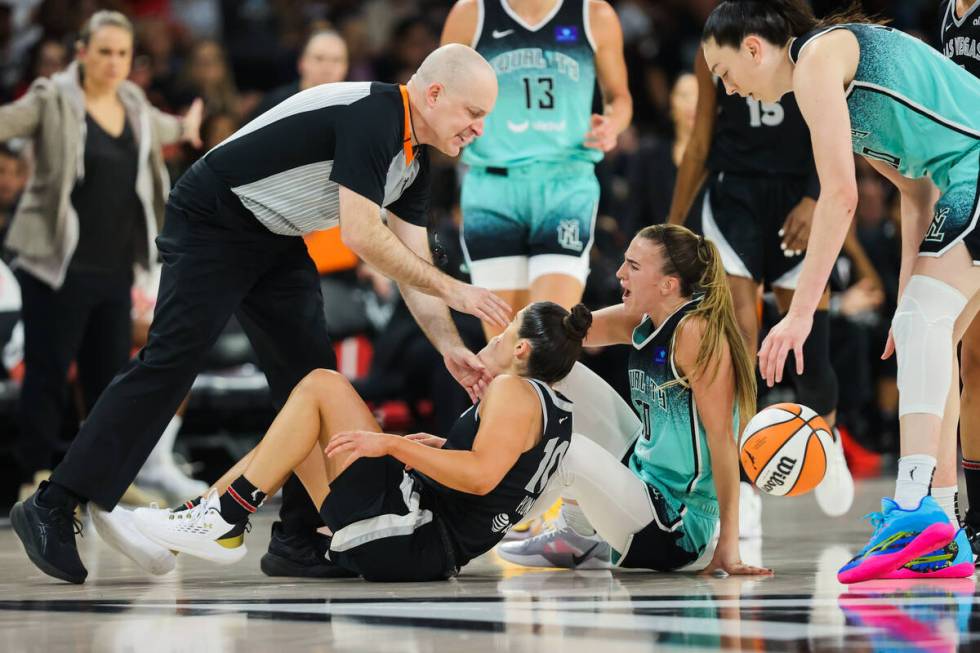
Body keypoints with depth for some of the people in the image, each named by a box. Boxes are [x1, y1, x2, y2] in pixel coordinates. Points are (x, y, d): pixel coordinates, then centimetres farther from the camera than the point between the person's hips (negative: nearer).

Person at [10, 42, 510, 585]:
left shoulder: (413, 163, 4)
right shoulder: (369, 115, -26)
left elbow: (414, 265, 7)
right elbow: (361, 235, -30)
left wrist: (450, 348, -6)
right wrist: (451, 290, -24)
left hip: (277, 243, 10)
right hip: (212, 223, -10)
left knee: (311, 375, 1)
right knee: (170, 363, -15)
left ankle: (300, 540, 4)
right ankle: (52, 509, -15)